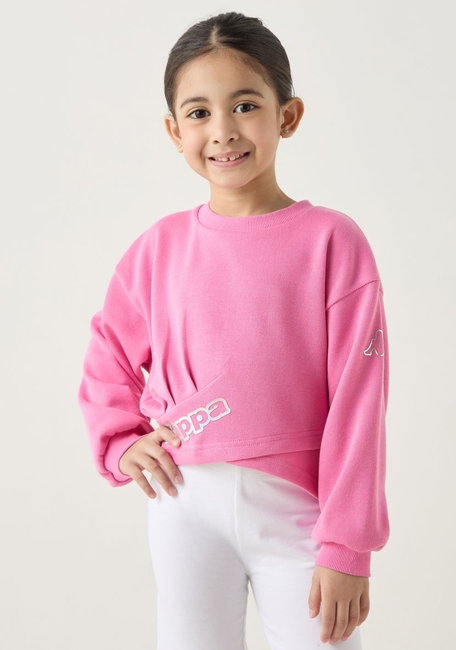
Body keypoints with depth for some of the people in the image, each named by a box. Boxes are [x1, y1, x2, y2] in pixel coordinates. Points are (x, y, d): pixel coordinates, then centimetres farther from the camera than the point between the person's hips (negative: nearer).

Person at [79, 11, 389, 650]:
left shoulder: (330, 240, -6)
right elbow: (109, 360, 17)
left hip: (295, 508, -2)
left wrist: (346, 547, -9)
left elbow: (357, 401, -8)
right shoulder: (161, 246, 3)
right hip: (186, 503, 3)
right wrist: (121, 443, 0)